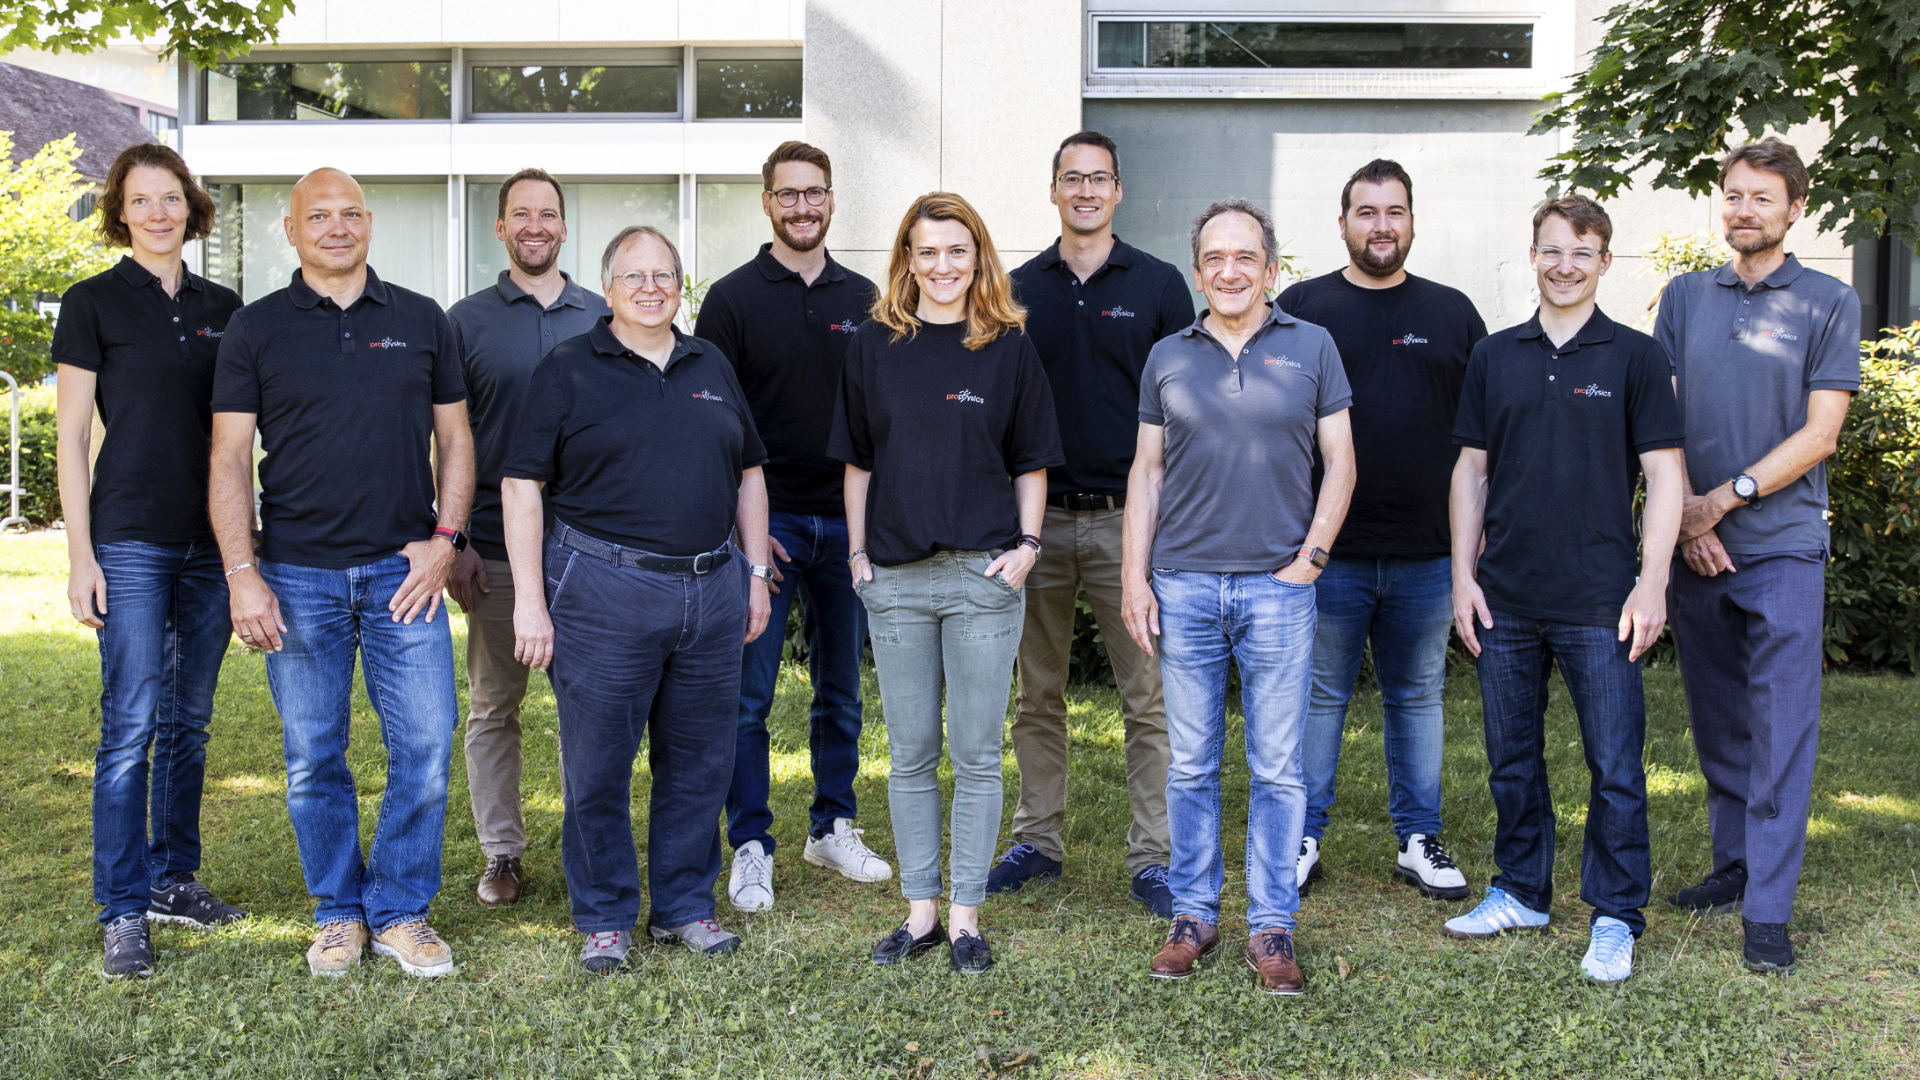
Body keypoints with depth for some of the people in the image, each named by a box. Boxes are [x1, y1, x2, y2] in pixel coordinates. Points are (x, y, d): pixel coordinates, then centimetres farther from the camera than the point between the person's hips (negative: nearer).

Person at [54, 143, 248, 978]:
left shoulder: (221, 307, 12)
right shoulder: (93, 304, -1)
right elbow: (71, 437, -3)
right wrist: (80, 555, -8)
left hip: (211, 540, 5)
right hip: (131, 540, -5)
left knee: (189, 721, 11)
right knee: (130, 726, -6)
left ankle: (173, 878, 24)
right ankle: (123, 913, 1)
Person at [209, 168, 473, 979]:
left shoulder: (421, 321, 9)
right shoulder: (256, 329, 4)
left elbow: (454, 438, 11)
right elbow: (229, 457, 1)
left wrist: (444, 538, -2)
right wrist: (242, 574, -8)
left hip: (403, 572, 1)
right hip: (297, 576, 0)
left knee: (426, 746, -2)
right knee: (314, 757, 6)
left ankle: (400, 911, 15)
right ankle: (339, 912, 22)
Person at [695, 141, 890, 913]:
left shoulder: (862, 298, 10)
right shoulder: (734, 298, -1)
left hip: (846, 522, 4)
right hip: (765, 522, -4)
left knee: (842, 690, 12)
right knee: (748, 696, 0)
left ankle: (833, 827, 26)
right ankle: (751, 847, 10)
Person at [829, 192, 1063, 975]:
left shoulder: (1008, 347, 3)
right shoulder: (874, 344, 7)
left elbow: (1031, 462, 6)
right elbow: (857, 458, 10)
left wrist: (1027, 544, -3)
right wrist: (857, 551, 5)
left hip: (983, 573, -2)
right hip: (896, 578, 2)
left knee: (976, 754, 3)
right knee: (910, 754, 9)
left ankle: (965, 915, 14)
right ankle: (920, 911, 20)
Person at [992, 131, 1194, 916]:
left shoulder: (1158, 285, 3)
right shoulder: (1019, 290, 8)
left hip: (1128, 520, -2)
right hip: (1035, 519, 2)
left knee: (1148, 697, 0)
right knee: (1038, 695, 10)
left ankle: (1153, 858, 9)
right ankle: (1037, 840, 22)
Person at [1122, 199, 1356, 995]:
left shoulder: (1311, 348, 5)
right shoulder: (1167, 358, 9)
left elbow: (1340, 461, 5)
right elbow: (1146, 472, 9)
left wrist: (1312, 555, -5)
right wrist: (1134, 579, 2)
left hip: (1278, 586, -1)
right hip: (1183, 584, 2)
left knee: (1277, 769, 3)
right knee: (1190, 765, 8)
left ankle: (1272, 927, 13)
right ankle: (1193, 915, 20)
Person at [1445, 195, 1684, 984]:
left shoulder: (1635, 357, 0)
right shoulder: (1495, 356, 9)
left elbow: (1664, 475, -1)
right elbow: (1472, 470, 11)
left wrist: (1652, 582, -8)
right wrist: (1463, 575, 5)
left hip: (1599, 600, -3)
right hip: (1505, 596, 3)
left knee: (1615, 765, 1)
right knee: (1511, 757, 13)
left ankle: (1615, 917, 13)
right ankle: (1522, 892, 28)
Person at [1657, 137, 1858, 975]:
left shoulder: (1829, 302, 1)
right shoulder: (1685, 297, 10)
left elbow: (1819, 435, -5)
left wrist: (1726, 498, -12)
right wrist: (1685, 518, -5)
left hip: (1783, 546, -3)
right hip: (1696, 550, 3)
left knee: (1781, 731, -5)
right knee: (1718, 724, 12)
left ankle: (1768, 911, -1)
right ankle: (1734, 865, 26)